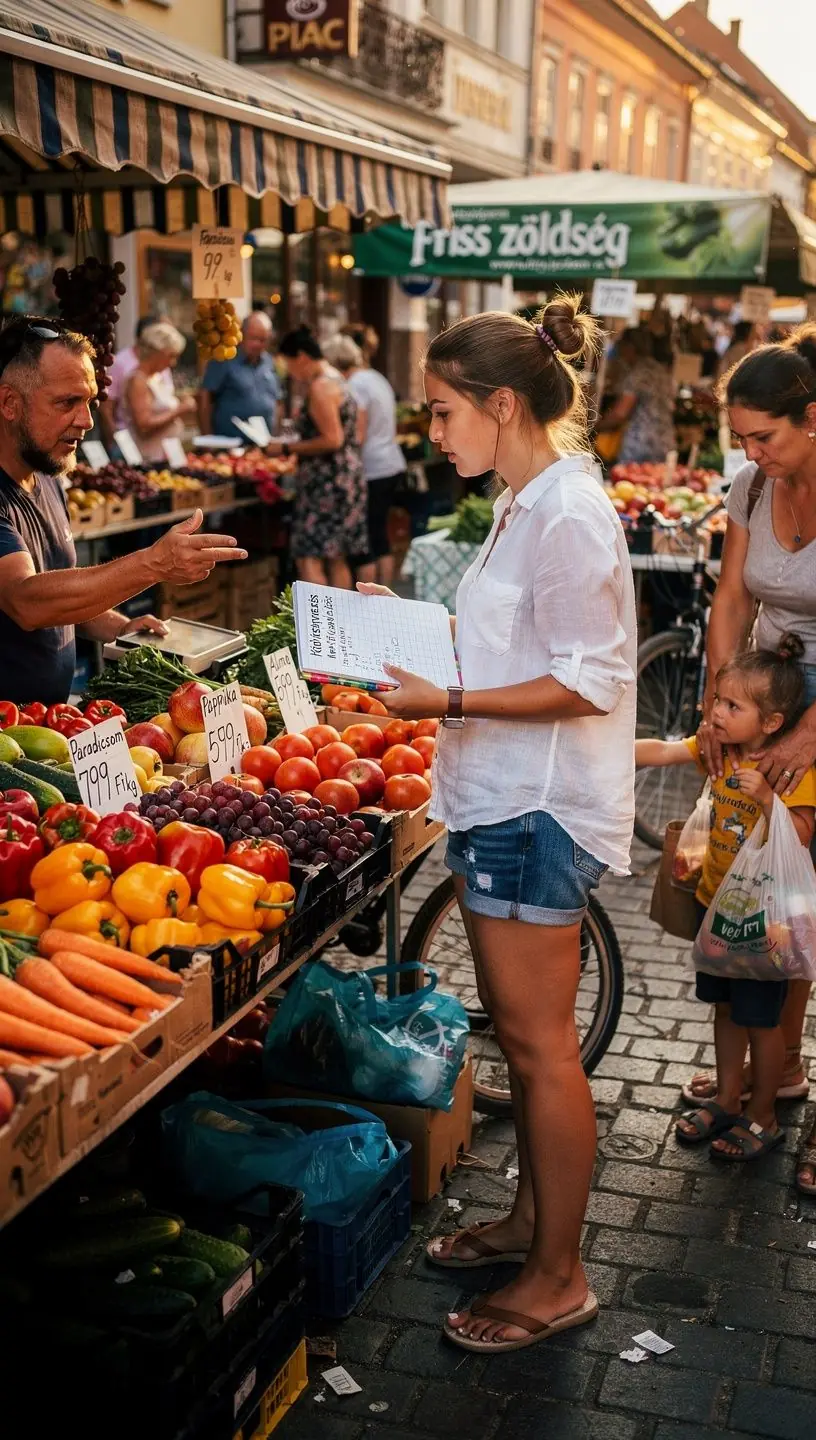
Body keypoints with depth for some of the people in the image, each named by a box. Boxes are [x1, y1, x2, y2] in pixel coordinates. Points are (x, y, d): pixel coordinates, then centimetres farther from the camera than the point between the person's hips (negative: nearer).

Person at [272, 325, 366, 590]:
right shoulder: (337, 380, 16)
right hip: (346, 476, 10)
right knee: (337, 558, 13)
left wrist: (286, 449, -15)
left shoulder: (320, 387, -14)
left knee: (308, 558, -11)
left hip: (326, 482, -10)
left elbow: (332, 440, -21)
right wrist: (294, 444, 20)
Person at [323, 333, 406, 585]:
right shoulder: (377, 378, 16)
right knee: (381, 537, 14)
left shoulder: (355, 385, -12)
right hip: (393, 465, 9)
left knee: (364, 544, -3)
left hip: (372, 471, -9)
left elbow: (358, 437, -17)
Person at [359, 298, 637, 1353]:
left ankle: (557, 1277, 17)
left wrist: (448, 701, -23)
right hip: (504, 801, 10)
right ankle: (531, 1215, 36)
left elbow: (589, 682, -21)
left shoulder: (567, 513, -19)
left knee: (540, 1044, 2)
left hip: (537, 810, -10)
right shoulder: (530, 503, 12)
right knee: (517, 1029, 19)